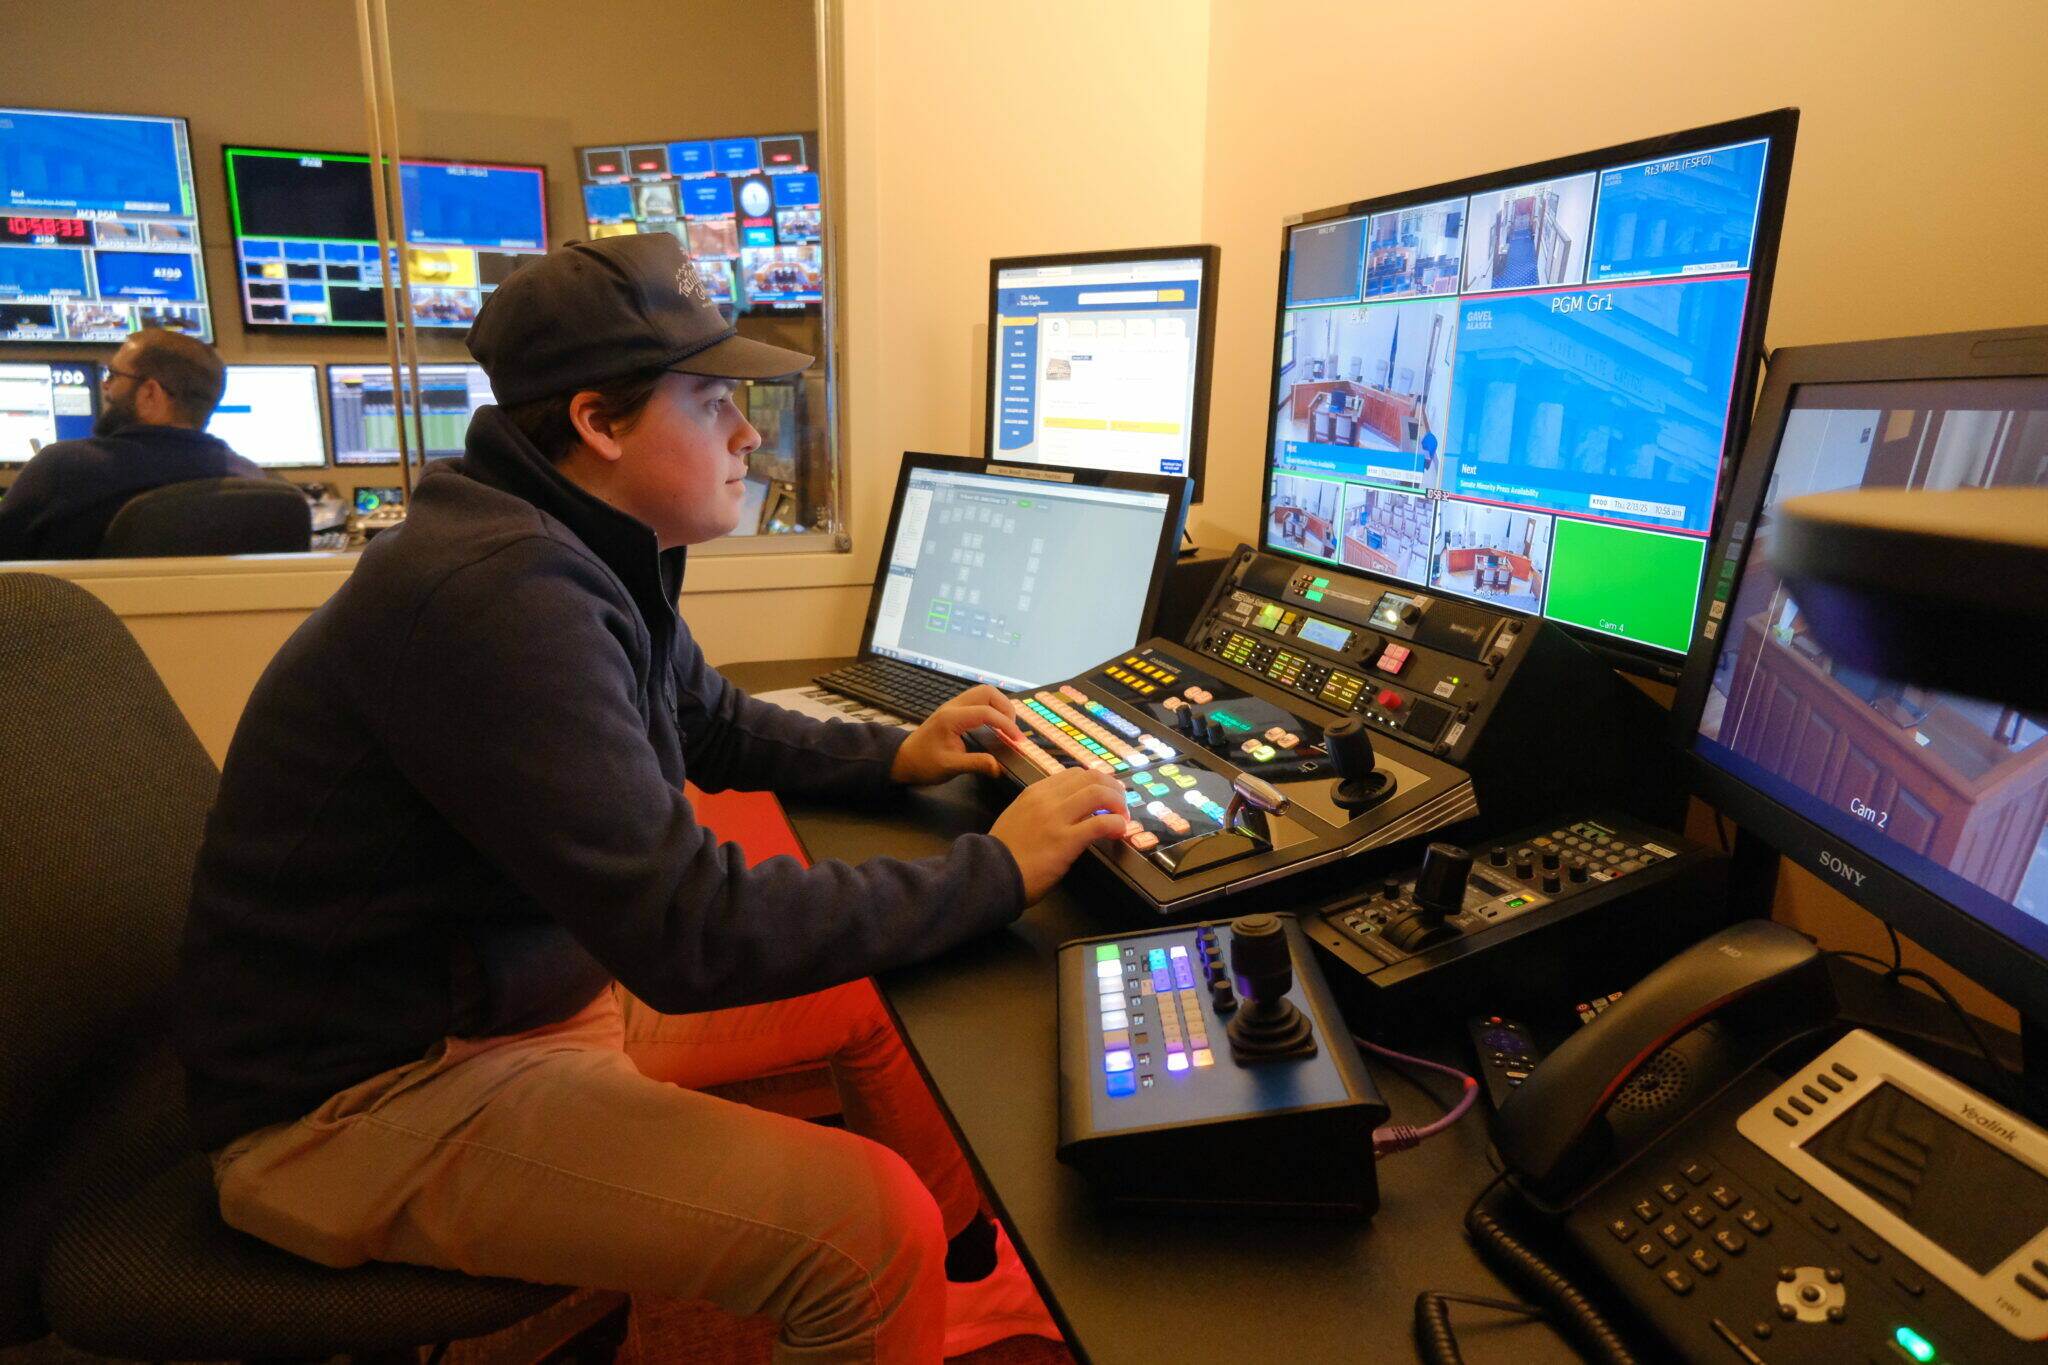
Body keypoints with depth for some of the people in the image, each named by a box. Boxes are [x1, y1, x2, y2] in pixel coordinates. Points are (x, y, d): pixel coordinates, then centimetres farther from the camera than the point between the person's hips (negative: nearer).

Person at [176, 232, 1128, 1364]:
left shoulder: (588, 557, 1)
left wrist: (894, 757, 2)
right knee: (873, 1224, -23)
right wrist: (998, 869, -25)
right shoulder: (496, 598, -30)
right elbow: (691, 934, -33)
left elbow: (713, 726, 17)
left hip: (547, 982, 10)